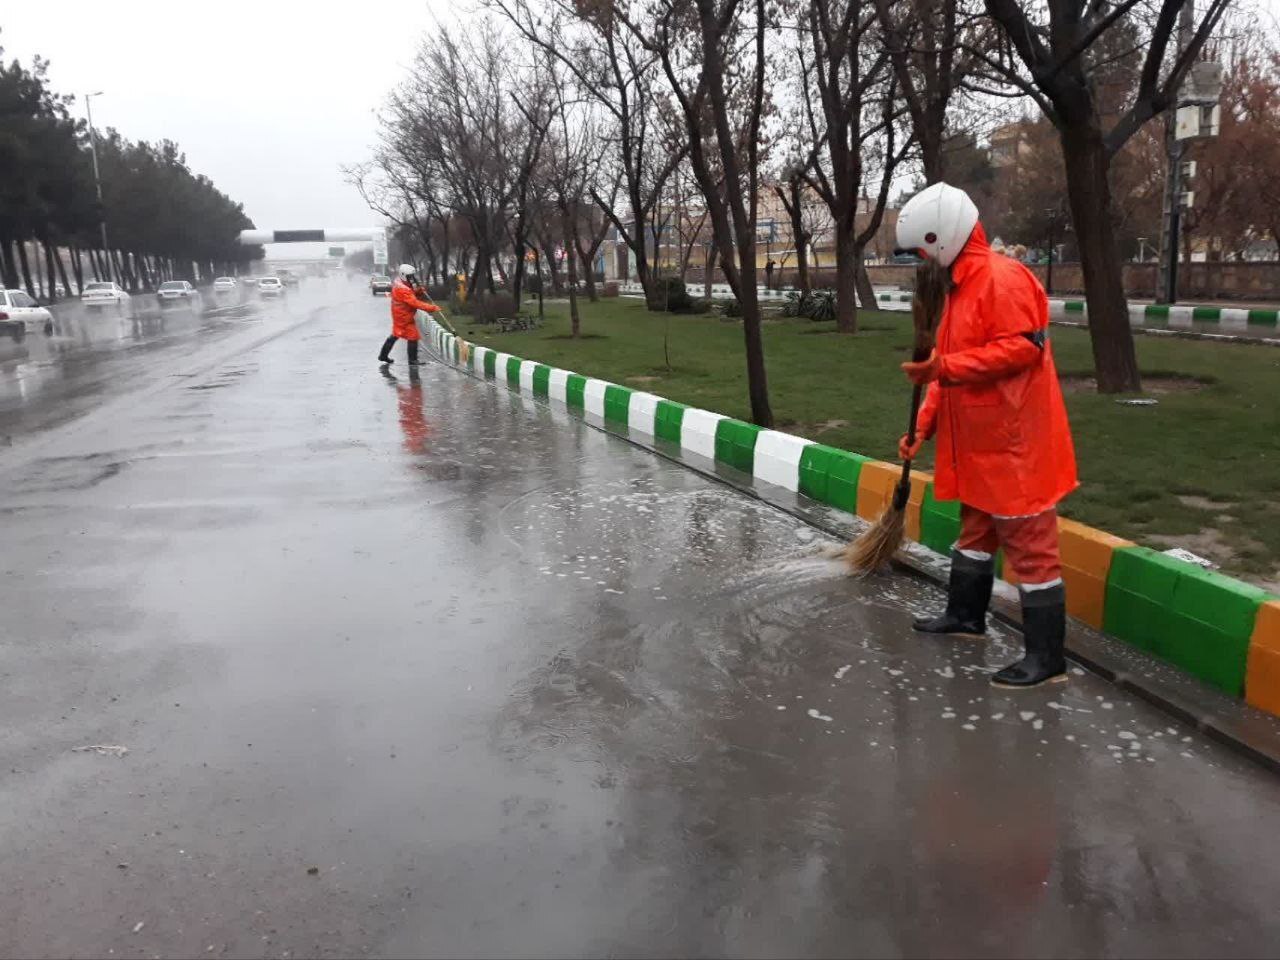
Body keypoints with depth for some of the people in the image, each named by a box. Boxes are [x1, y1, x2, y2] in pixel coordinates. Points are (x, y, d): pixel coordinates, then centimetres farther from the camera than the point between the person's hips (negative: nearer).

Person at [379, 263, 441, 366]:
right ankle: (412, 360, 6)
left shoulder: (398, 283, 4)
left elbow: (412, 295, 10)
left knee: (395, 335, 21)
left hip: (399, 315, 10)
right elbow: (415, 303, -32)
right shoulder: (402, 289, -27)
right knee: (413, 337, -2)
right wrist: (432, 308, -34)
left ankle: (383, 355, 30)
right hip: (404, 317, -10)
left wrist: (418, 291, -12)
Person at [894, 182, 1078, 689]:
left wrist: (944, 367, -27)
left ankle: (1046, 657, 4)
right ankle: (965, 614, 39)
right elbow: (953, 366, 19)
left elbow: (1023, 347, -25)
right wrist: (924, 424, 13)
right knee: (976, 530, 22)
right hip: (977, 442, 10)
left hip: (1015, 443, -10)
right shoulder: (961, 286, 16)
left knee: (1029, 547, -4)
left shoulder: (1003, 278, -16)